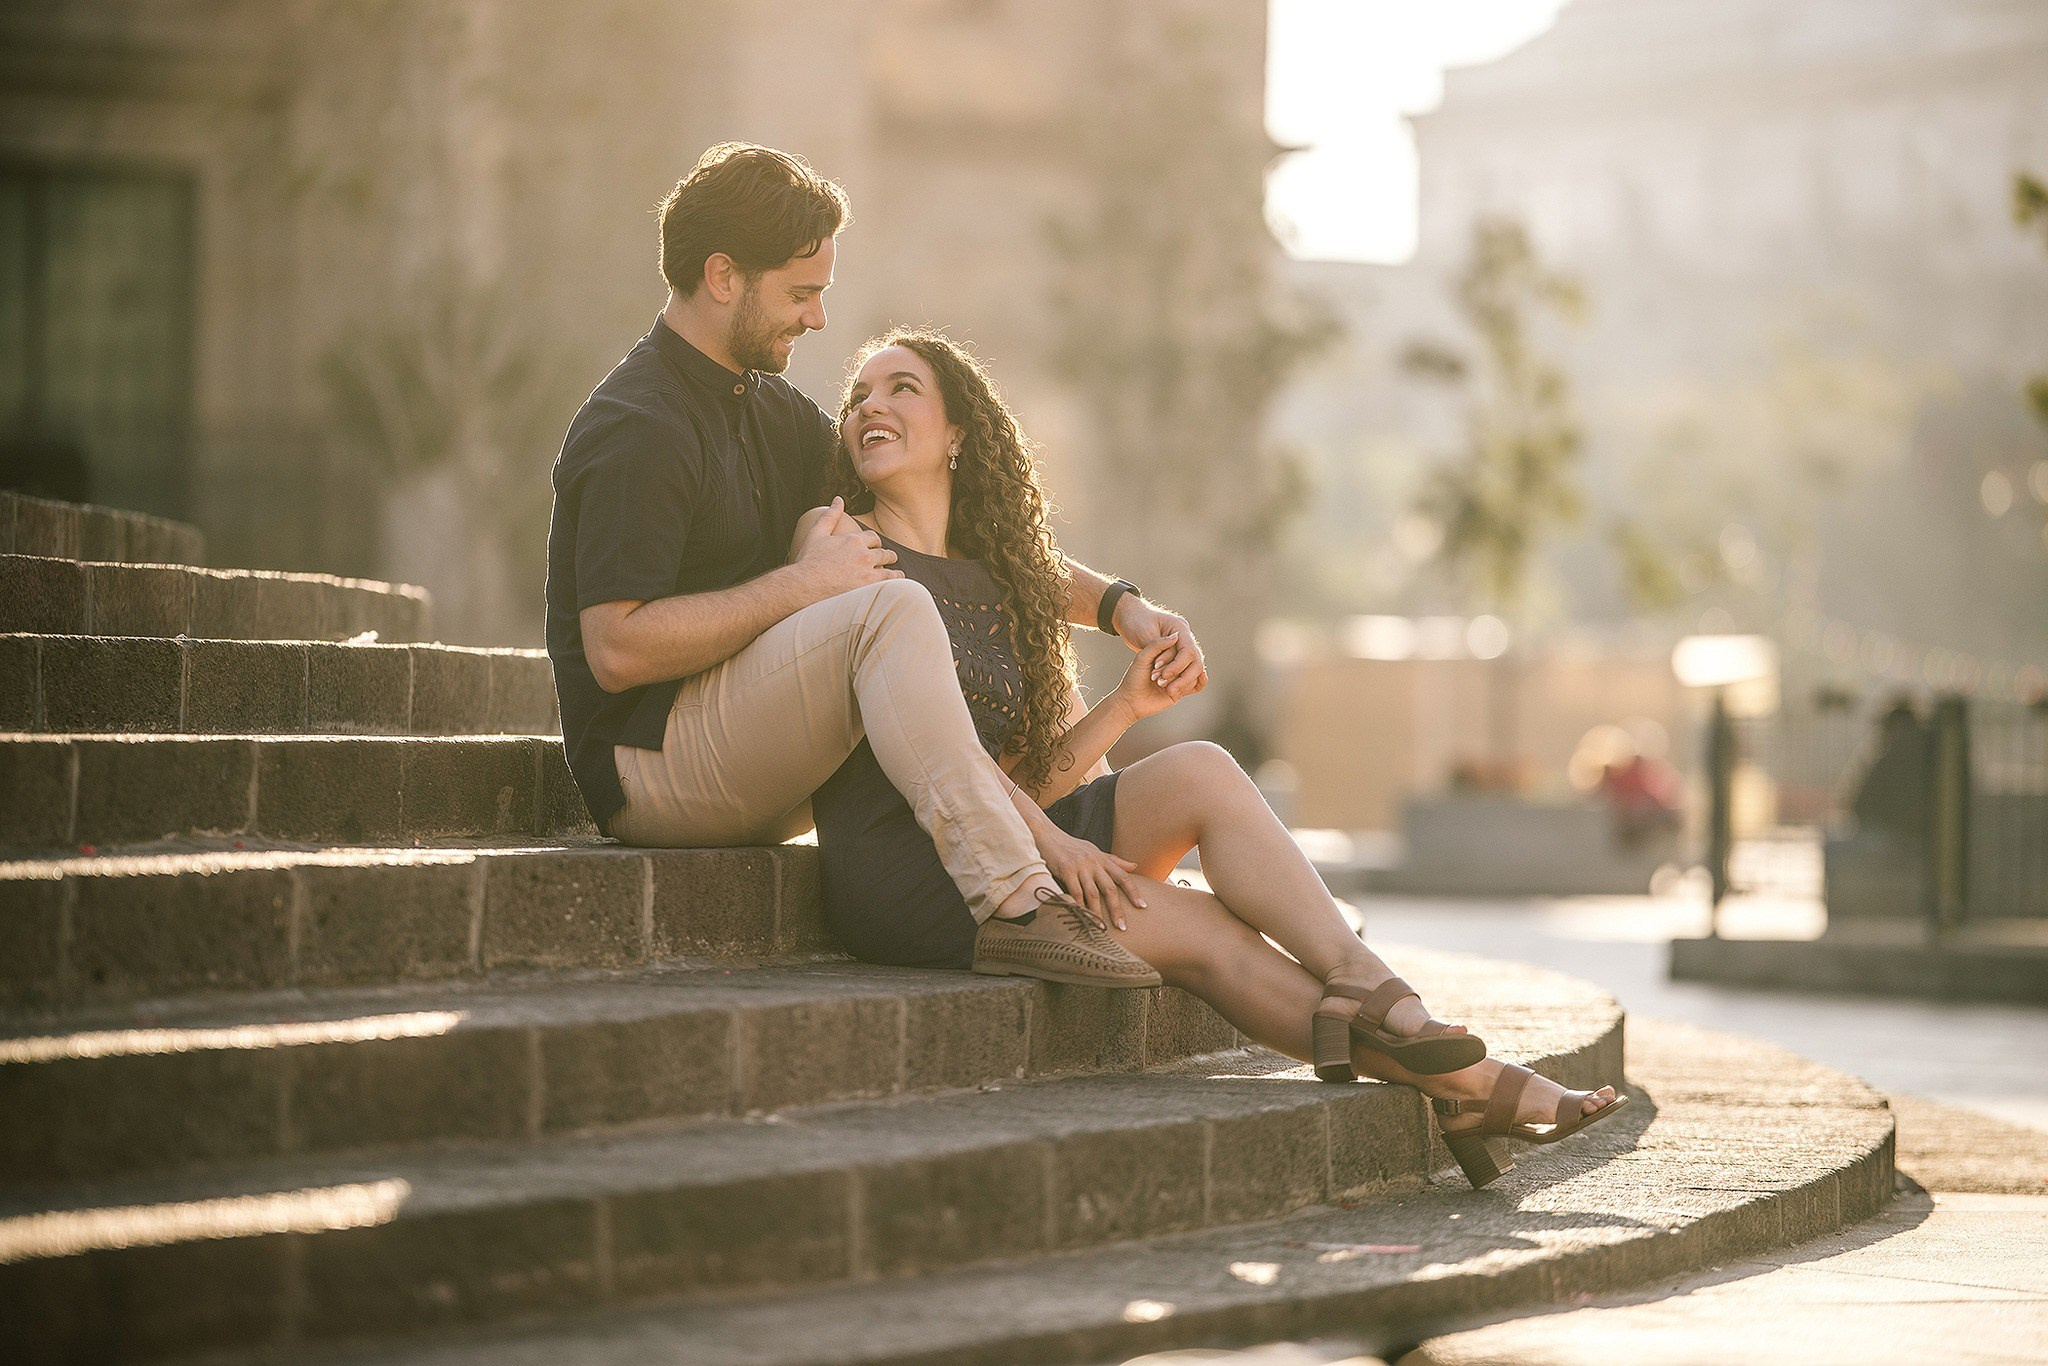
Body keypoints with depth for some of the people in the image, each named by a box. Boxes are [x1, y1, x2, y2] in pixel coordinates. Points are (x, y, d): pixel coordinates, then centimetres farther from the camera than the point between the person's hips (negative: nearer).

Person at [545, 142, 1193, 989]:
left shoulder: (771, 413, 16)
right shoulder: (639, 430, -14)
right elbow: (617, 651, -23)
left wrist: (1119, 606, 2)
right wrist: (801, 582, -18)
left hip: (752, 776, 10)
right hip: (649, 765, -10)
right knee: (893, 609, -28)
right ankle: (1014, 905, -35)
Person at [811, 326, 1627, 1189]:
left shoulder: (990, 585, 22)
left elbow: (1030, 776, 16)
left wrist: (1123, 709, -1)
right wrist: (1052, 843, -18)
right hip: (900, 868, -6)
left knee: (1197, 769, -19)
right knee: (1200, 928, -19)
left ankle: (1360, 983, -34)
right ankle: (1459, 1087, -22)